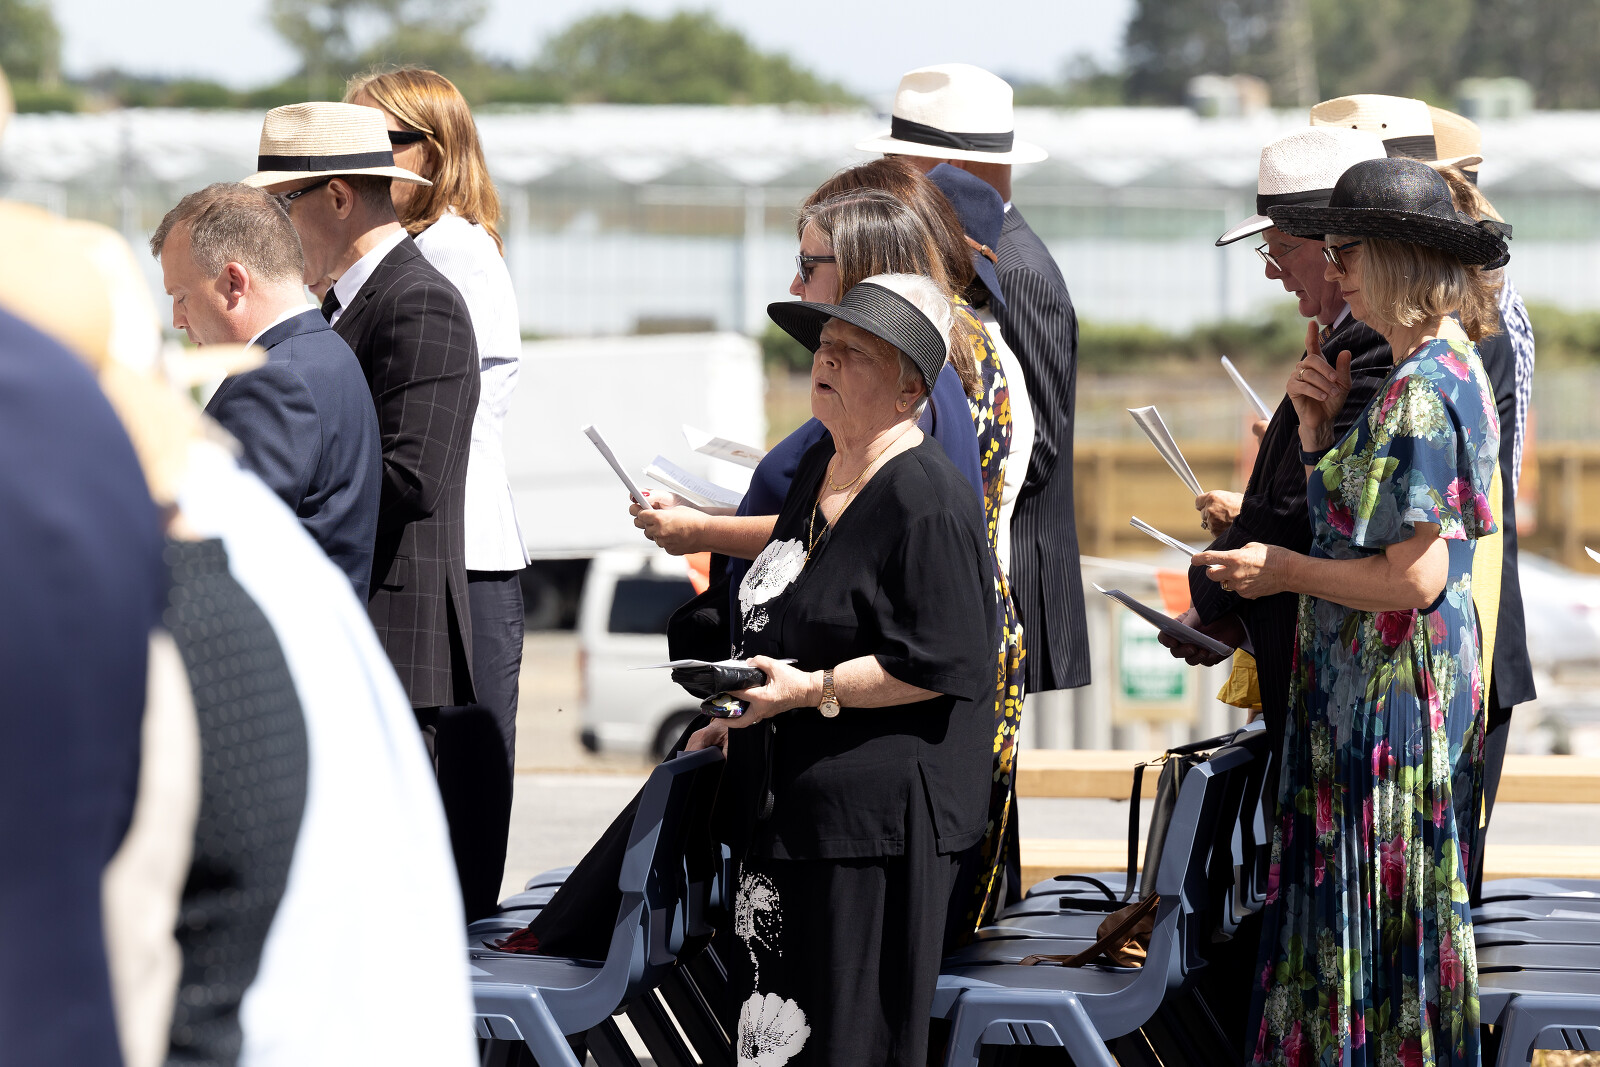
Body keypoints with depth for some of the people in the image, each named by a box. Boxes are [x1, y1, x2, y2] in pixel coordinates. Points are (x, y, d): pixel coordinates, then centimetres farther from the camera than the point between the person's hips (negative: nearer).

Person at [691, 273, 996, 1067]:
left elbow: (943, 664, -20)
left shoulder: (926, 501, -16)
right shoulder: (818, 469, 14)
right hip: (787, 795, 9)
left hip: (875, 811, -9)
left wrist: (810, 690, -20)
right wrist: (748, 718, 20)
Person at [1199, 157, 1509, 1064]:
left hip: (1393, 698, -10)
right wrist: (1321, 430, 2)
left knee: (1382, 919, -3)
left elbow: (1414, 578, -23)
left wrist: (1282, 570, -12)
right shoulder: (1445, 369, 13)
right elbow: (1356, 527, 15)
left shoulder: (1424, 391, -19)